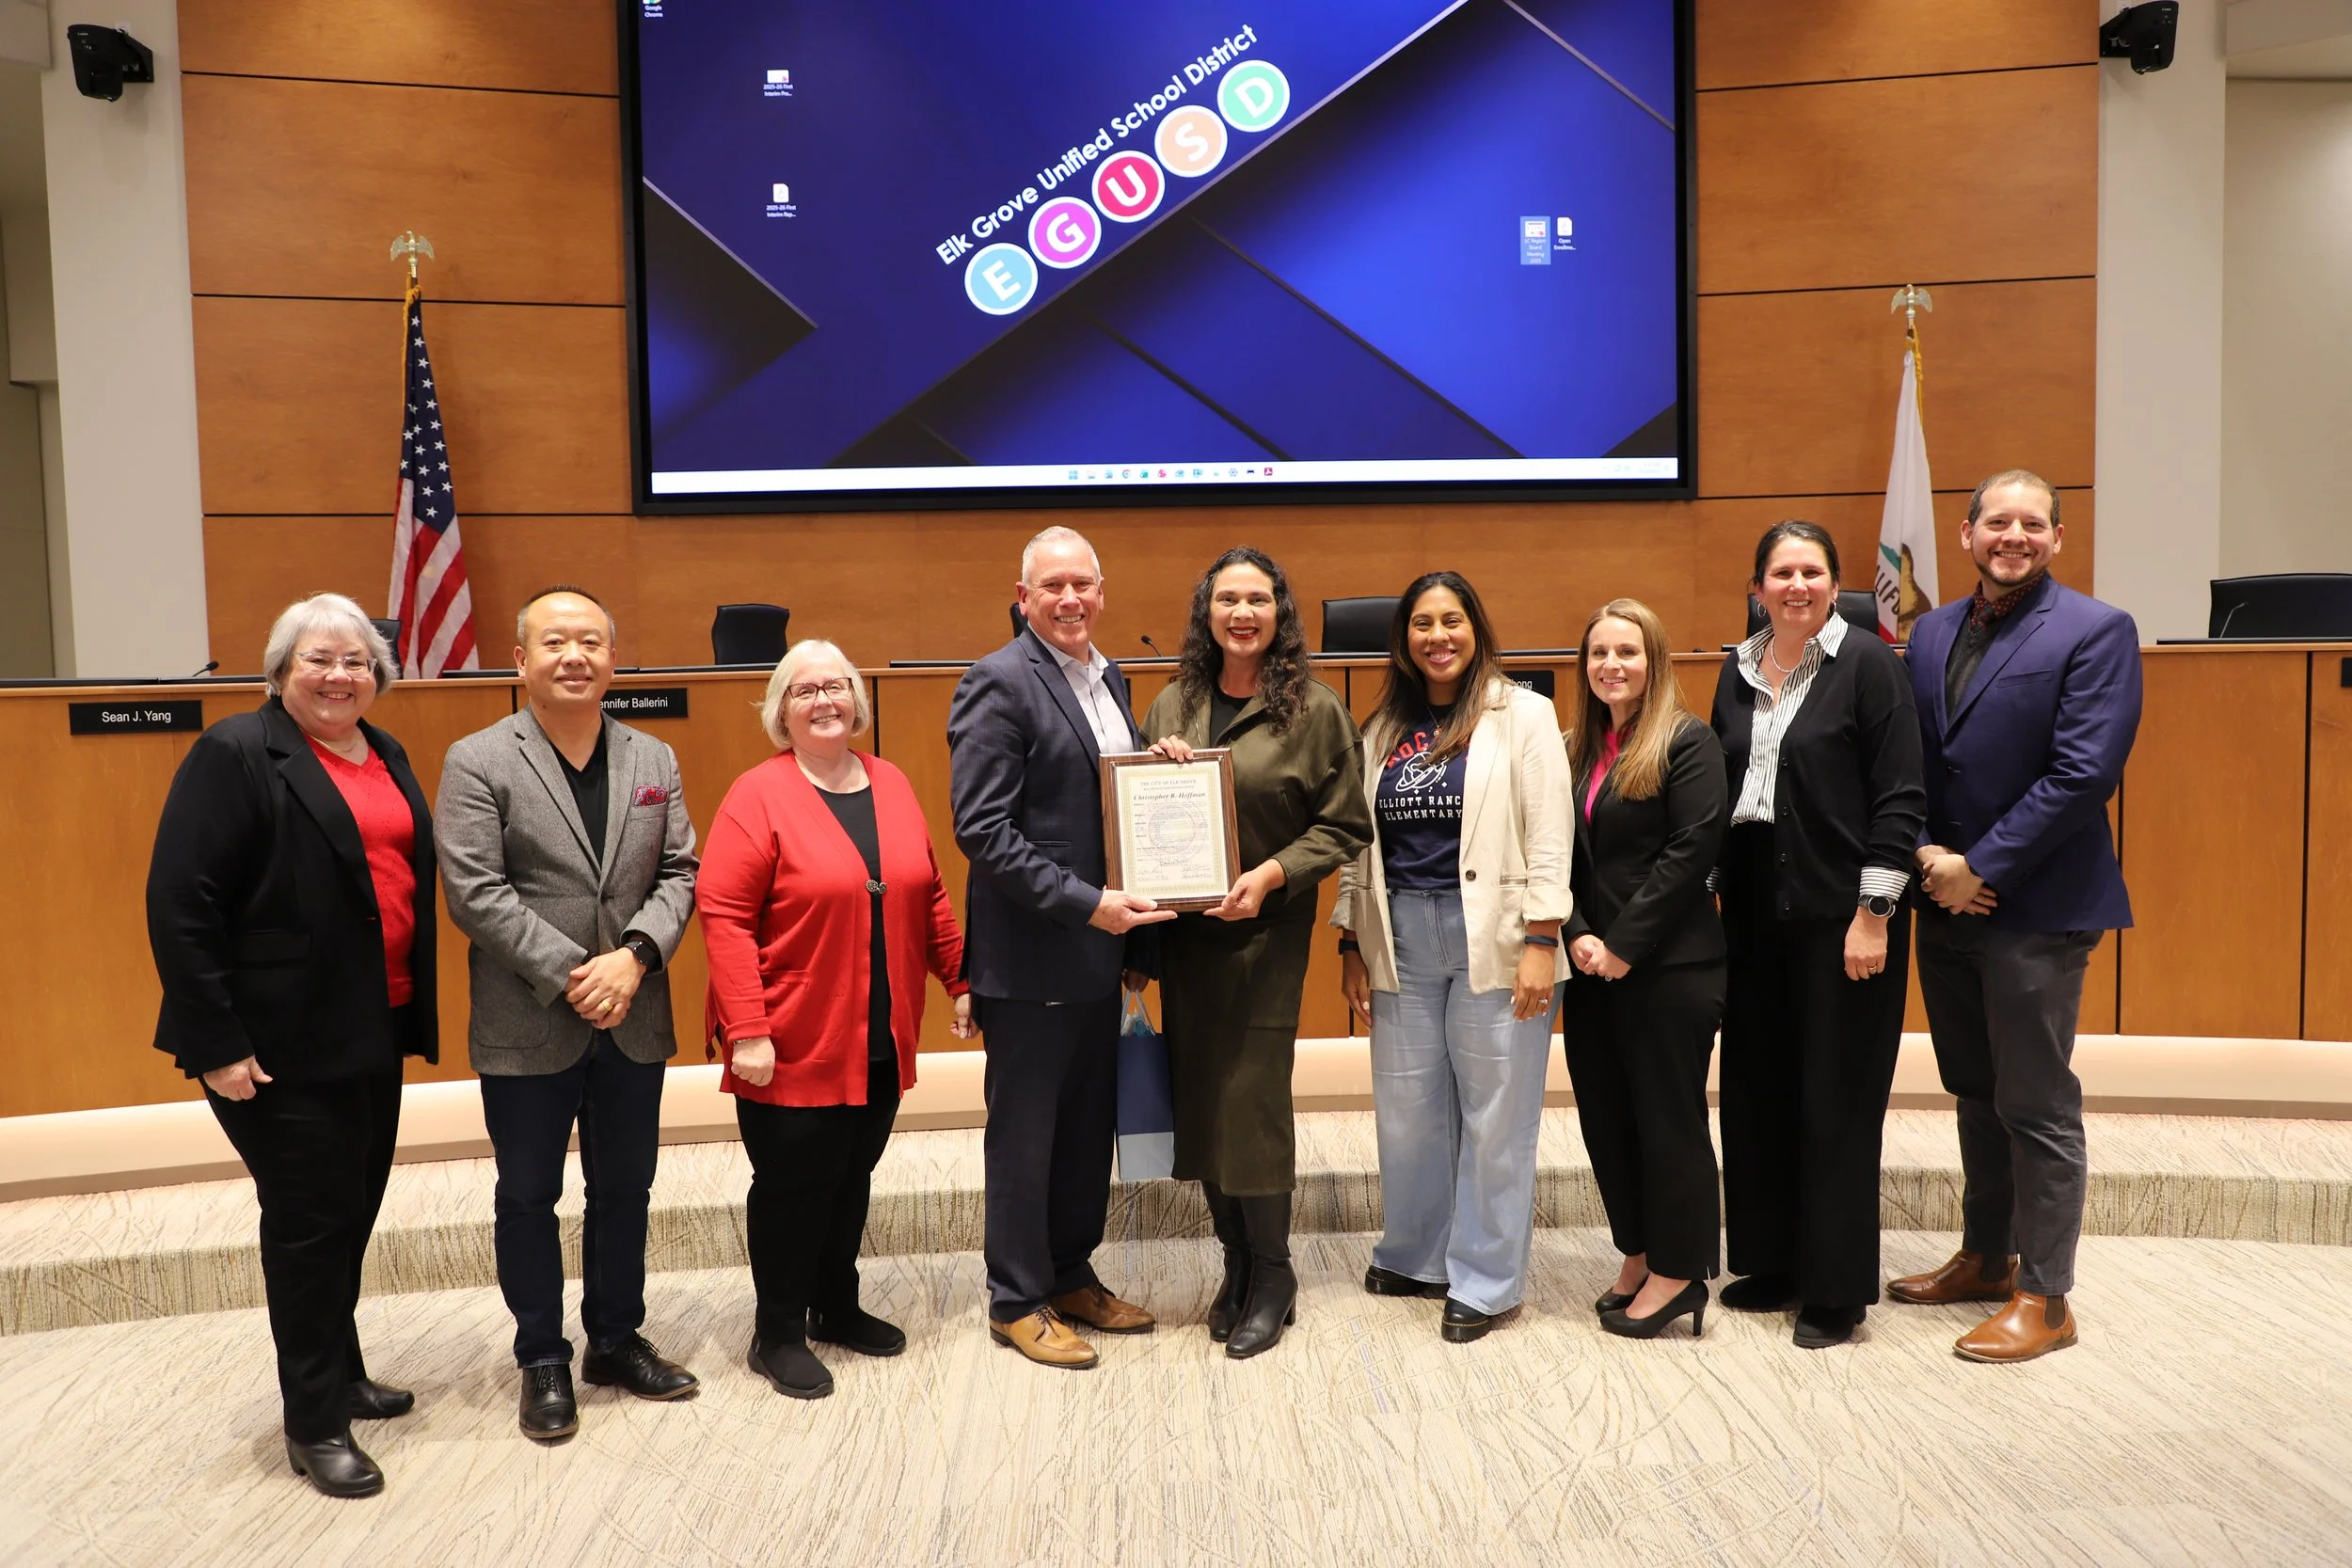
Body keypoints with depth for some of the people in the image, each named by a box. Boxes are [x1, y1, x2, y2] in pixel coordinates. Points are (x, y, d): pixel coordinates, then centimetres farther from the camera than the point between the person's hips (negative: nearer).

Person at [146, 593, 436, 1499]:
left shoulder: (387, 758, 10)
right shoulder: (237, 755, -12)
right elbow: (180, 905, -15)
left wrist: (416, 1012, 11)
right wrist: (216, 1043, -17)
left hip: (373, 1030, 7)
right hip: (282, 1042, -7)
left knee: (352, 1210, 17)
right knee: (309, 1218, 3)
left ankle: (337, 1374, 35)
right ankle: (315, 1423, 17)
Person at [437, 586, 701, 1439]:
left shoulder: (653, 760, 7)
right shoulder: (477, 761, -7)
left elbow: (679, 873, 3)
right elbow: (475, 892, -14)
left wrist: (634, 956, -14)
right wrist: (569, 974, -18)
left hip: (633, 1022, 4)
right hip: (527, 1030, -3)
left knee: (624, 1190, 15)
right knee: (527, 1199, 10)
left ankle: (616, 1340, 33)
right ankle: (543, 1361, 27)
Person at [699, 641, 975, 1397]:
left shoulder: (892, 785, 7)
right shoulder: (758, 796, -10)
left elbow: (929, 895, 12)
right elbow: (723, 915, -15)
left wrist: (960, 979, 10)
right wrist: (746, 1031, -19)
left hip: (880, 1041, 5)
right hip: (793, 1044, -5)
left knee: (852, 1177, 17)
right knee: (793, 1184, 5)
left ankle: (836, 1305, 35)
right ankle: (778, 1332, 22)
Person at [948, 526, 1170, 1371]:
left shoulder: (1107, 679, 12)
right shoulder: (999, 683, -14)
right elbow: (982, 829, -20)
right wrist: (1086, 904, -22)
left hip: (1098, 948, 8)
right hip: (1030, 958, -8)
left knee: (1089, 1126, 17)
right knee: (1024, 1134, 6)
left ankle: (1072, 1275, 33)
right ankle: (1018, 1301, 22)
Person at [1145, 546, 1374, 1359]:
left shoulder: (1315, 710, -3)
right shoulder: (1172, 705, 8)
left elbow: (1346, 826, -4)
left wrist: (1271, 874, -17)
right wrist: (1158, 768, -6)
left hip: (1265, 932, -4)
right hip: (1184, 930, 4)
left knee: (1251, 1101, -4)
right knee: (1199, 1098, 8)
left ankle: (1271, 1276, 16)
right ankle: (1237, 1262, 25)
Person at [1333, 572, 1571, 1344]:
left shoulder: (1522, 714, -1)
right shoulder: (1383, 729, 12)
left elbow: (1549, 836, -6)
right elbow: (1360, 843, 14)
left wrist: (1541, 940, -12)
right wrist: (1351, 942, 10)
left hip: (1491, 936, -4)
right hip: (1401, 939, 4)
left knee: (1495, 1112, 3)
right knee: (1405, 1107, 10)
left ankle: (1485, 1280, 17)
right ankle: (1415, 1256, 30)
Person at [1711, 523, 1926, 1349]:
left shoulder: (1866, 663, -6)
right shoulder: (1738, 672, 10)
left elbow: (1899, 798, -10)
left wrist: (1874, 912, -15)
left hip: (1839, 914, -5)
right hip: (1755, 913, 6)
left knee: (1836, 1101, 2)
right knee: (1757, 1089, 11)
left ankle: (1836, 1289, 16)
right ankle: (1773, 1261, 27)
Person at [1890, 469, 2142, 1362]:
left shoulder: (2095, 632, -8)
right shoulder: (1932, 633, 11)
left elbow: (2084, 776, -16)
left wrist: (1979, 868, -16)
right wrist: (1928, 854, -7)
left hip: (2036, 908, -6)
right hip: (1946, 903, 6)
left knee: (2037, 1108, 2)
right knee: (1977, 1097, 17)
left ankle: (2044, 1297, 14)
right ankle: (1985, 1258, 32)